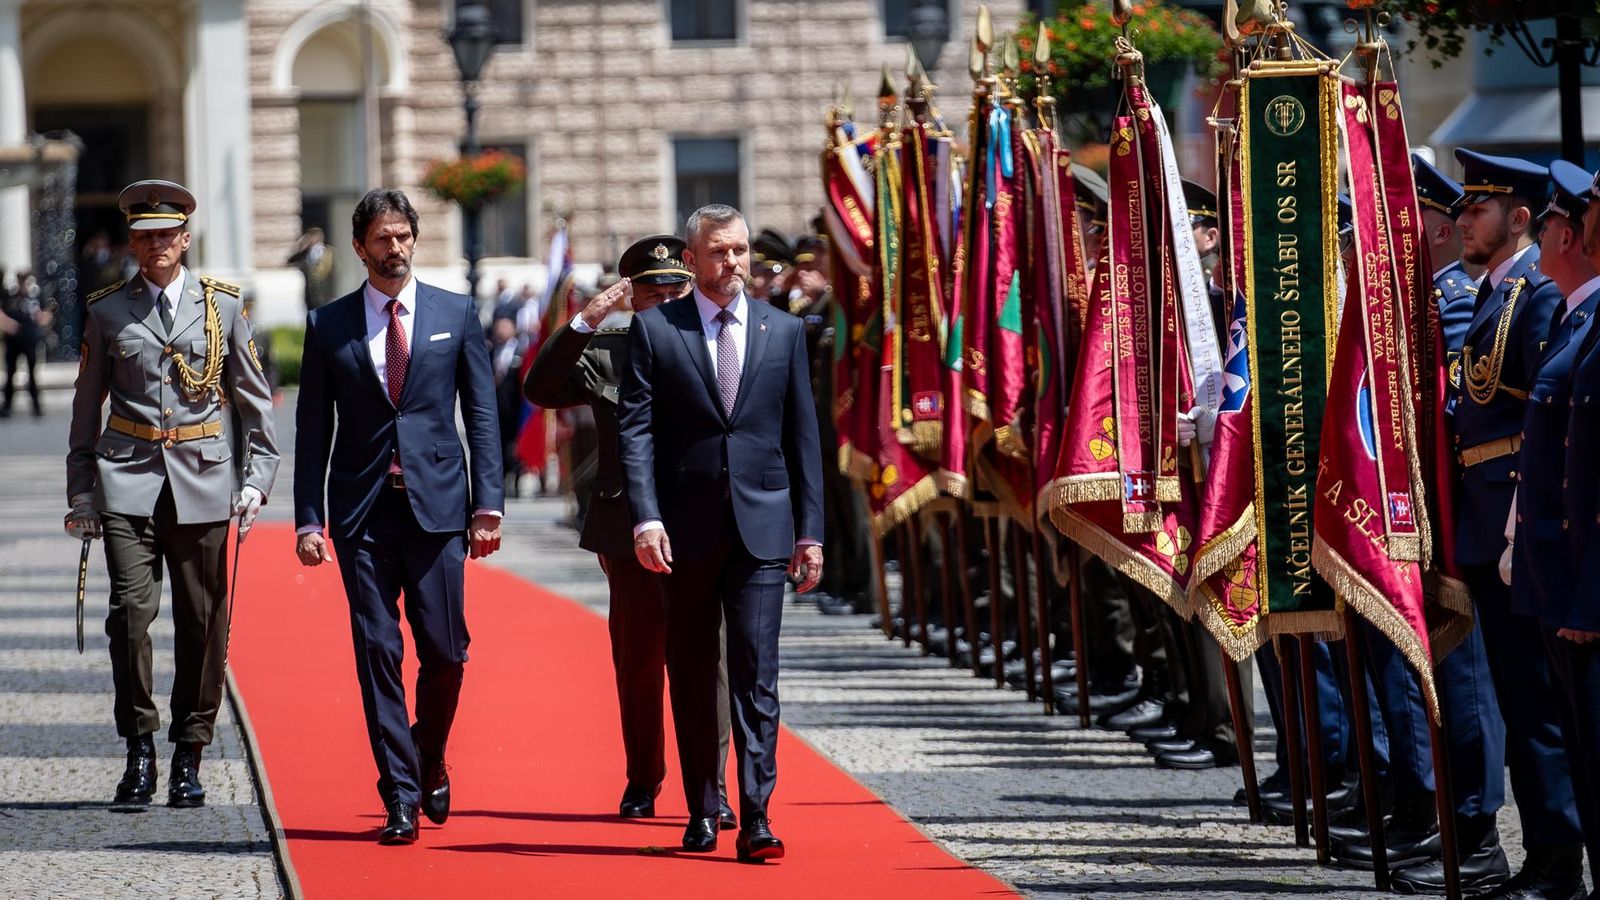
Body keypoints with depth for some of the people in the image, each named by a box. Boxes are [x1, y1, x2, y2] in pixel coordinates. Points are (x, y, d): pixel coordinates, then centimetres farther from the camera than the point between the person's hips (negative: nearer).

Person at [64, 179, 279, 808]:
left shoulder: (223, 305, 6)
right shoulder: (106, 311, 6)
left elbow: (255, 402, 10)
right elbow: (86, 408, 13)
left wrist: (256, 480, 1)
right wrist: (81, 494, 9)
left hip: (202, 479, 0)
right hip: (128, 477, 0)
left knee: (202, 623, 2)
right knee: (132, 610, -13)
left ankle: (188, 757, 13)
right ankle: (139, 751, -3)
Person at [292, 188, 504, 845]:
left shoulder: (455, 314, 7)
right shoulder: (328, 325, 7)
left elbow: (482, 414, 6)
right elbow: (312, 430, 7)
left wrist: (488, 503, -2)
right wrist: (308, 519, 0)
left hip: (437, 503, 0)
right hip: (361, 511, 0)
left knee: (445, 651, -1)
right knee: (377, 654, -3)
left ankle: (429, 764, 25)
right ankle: (400, 797, 1)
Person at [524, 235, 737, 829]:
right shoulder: (602, 351, 6)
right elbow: (540, 389, -7)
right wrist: (584, 322, -13)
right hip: (631, 531, 1)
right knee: (637, 660, 11)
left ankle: (711, 787, -5)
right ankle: (642, 780, 26)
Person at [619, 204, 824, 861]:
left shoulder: (784, 332, 9)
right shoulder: (654, 329, 3)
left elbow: (803, 435, 10)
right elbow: (636, 430, -1)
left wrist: (810, 531, 5)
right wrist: (646, 518, -13)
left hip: (762, 526, 0)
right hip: (686, 529, 0)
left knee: (756, 675, -8)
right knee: (691, 677, 7)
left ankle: (755, 820, -11)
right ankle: (702, 813, 17)